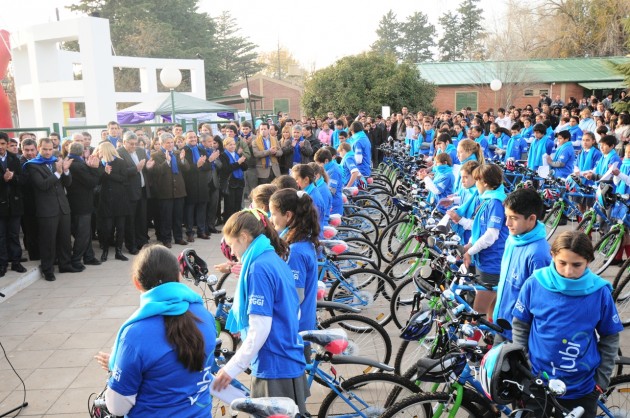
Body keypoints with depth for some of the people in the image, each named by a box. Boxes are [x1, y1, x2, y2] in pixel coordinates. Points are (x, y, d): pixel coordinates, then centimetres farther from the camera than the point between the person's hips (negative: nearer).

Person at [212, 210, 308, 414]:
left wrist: (231, 368, -15)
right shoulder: (277, 260, 9)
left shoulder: (259, 268, -18)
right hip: (291, 363, 9)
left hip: (274, 368, -9)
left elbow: (260, 329, -22)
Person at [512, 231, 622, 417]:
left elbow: (610, 338, 1)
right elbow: (519, 326, 1)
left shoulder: (600, 292, -12)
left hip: (582, 388, 0)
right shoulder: (534, 284, -12)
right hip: (536, 381, 0)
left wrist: (602, 378, 0)